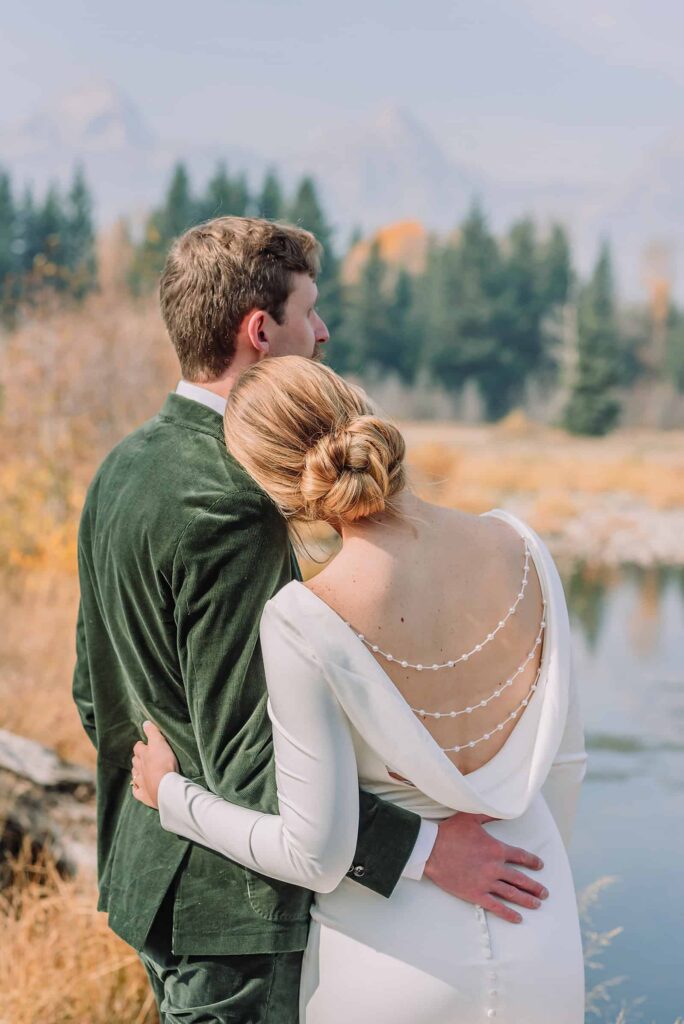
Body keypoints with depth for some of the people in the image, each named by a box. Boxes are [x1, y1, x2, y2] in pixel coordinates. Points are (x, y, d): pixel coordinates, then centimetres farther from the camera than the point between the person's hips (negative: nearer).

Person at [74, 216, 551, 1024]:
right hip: (224, 897, -10)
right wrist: (422, 849, -24)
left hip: (148, 863, 10)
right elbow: (244, 756, -26)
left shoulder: (126, 466, 7)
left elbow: (95, 695, 14)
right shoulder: (231, 507, -24)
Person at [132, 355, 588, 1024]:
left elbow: (316, 857, -17)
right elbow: (563, 758, 2)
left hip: (398, 956, -4)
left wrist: (171, 795, -1)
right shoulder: (517, 548, -10)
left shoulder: (306, 624, -25)